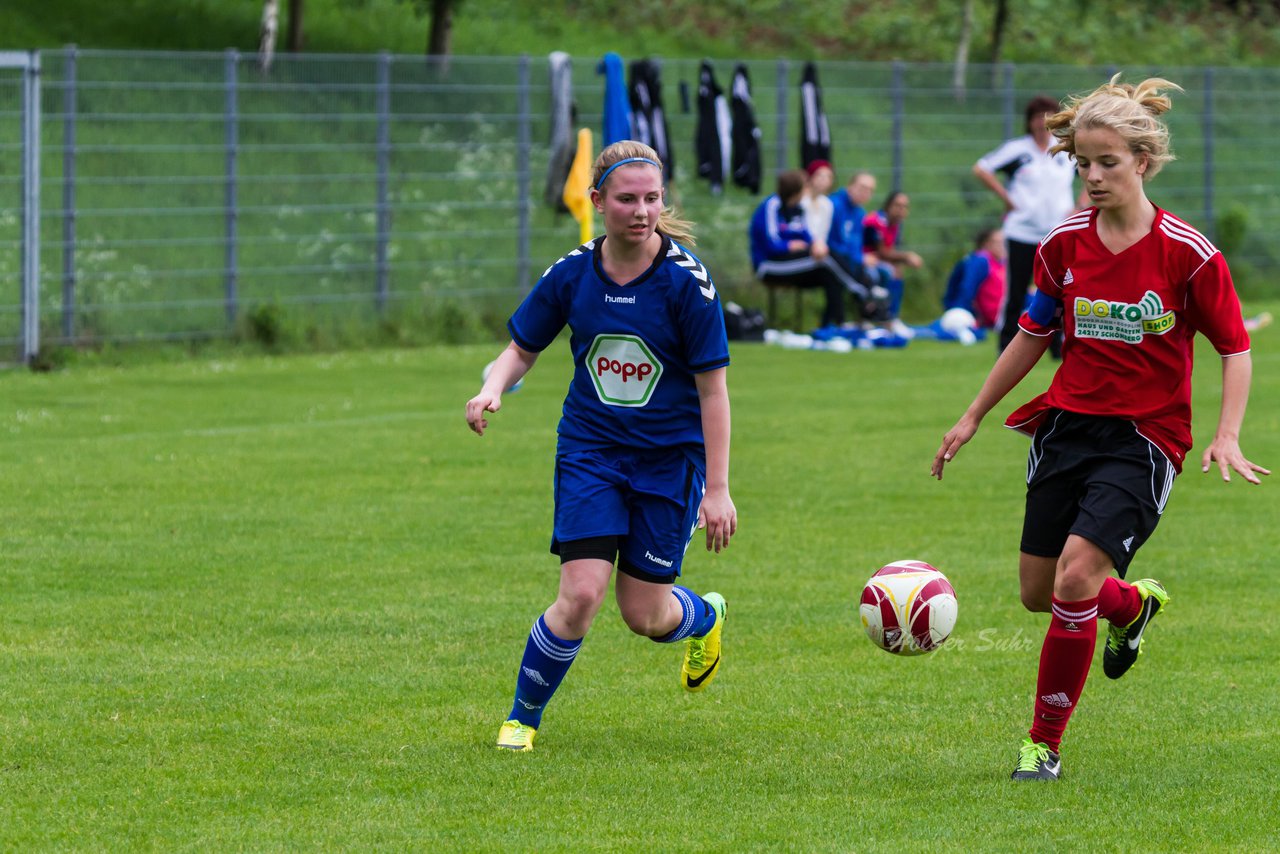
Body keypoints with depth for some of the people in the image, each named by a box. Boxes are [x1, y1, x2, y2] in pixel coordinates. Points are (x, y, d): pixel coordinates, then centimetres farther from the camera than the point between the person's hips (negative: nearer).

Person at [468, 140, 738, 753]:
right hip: (589, 451, 1)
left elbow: (712, 387, -10)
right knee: (581, 594, -15)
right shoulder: (571, 274, -7)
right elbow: (522, 349, 8)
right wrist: (491, 391, -15)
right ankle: (522, 719, 7)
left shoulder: (685, 279, -15)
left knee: (645, 615, 2)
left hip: (670, 458, -1)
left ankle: (704, 618, 40)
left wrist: (717, 489, -11)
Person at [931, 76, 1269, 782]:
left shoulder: (1186, 253, -11)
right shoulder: (1064, 244, 1)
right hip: (1068, 425, 5)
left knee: (1076, 574, -21)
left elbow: (1234, 348, -3)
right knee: (1038, 591, 8)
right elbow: (1033, 334, 16)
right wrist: (972, 417, 19)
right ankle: (1131, 604, 44)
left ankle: (1044, 743, -6)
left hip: (1144, 438, -5)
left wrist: (1227, 438, -15)